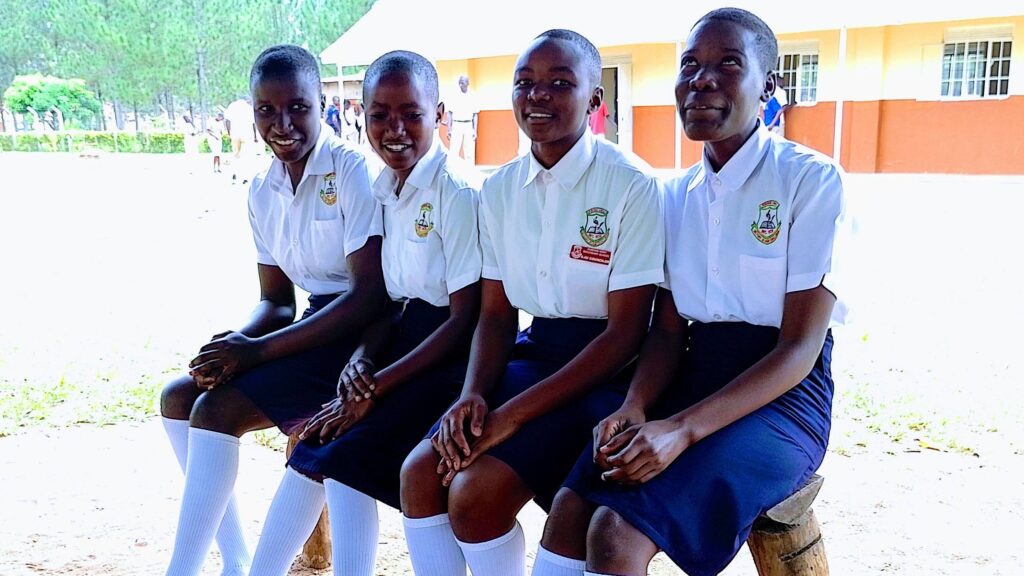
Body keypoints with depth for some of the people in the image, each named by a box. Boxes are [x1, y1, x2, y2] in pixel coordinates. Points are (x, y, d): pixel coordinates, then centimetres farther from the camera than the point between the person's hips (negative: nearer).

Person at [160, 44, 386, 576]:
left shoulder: (351, 170, -16)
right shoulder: (262, 191, 7)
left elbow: (371, 294, -22)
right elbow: (275, 300, 11)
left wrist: (260, 350, -22)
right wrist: (237, 342, -12)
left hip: (360, 336, -8)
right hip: (311, 328, 8)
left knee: (217, 407, -21)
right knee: (178, 396, 3)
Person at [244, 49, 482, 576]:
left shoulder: (456, 196, -16)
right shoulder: (383, 190, 6)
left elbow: (466, 320, -17)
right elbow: (389, 300, 11)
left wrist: (376, 387, -18)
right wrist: (361, 360, -9)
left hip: (451, 357, -7)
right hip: (406, 338, 7)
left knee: (344, 456, -20)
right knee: (314, 446, -4)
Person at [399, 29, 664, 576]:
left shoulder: (630, 186, -14)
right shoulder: (500, 189, 5)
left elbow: (626, 331, -16)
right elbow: (496, 313, 8)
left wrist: (515, 413, -21)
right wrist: (473, 395, -13)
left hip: (604, 370, -5)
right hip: (532, 352, 6)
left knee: (476, 490, -22)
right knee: (421, 470, -14)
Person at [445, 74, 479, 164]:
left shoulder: (473, 96, 4)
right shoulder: (454, 95, 0)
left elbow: (475, 115, 8)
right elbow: (450, 113, 3)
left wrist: (475, 131, 3)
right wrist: (449, 129, -2)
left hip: (469, 126, 1)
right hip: (456, 125, -1)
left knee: (470, 153, 1)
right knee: (453, 151, -5)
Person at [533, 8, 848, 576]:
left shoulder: (811, 179, -9)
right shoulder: (677, 195, 10)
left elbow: (800, 347, -14)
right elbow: (667, 328, 8)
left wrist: (682, 429, -25)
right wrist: (633, 409, -14)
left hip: (783, 392, -5)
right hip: (692, 376, 5)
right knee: (571, 506, -20)